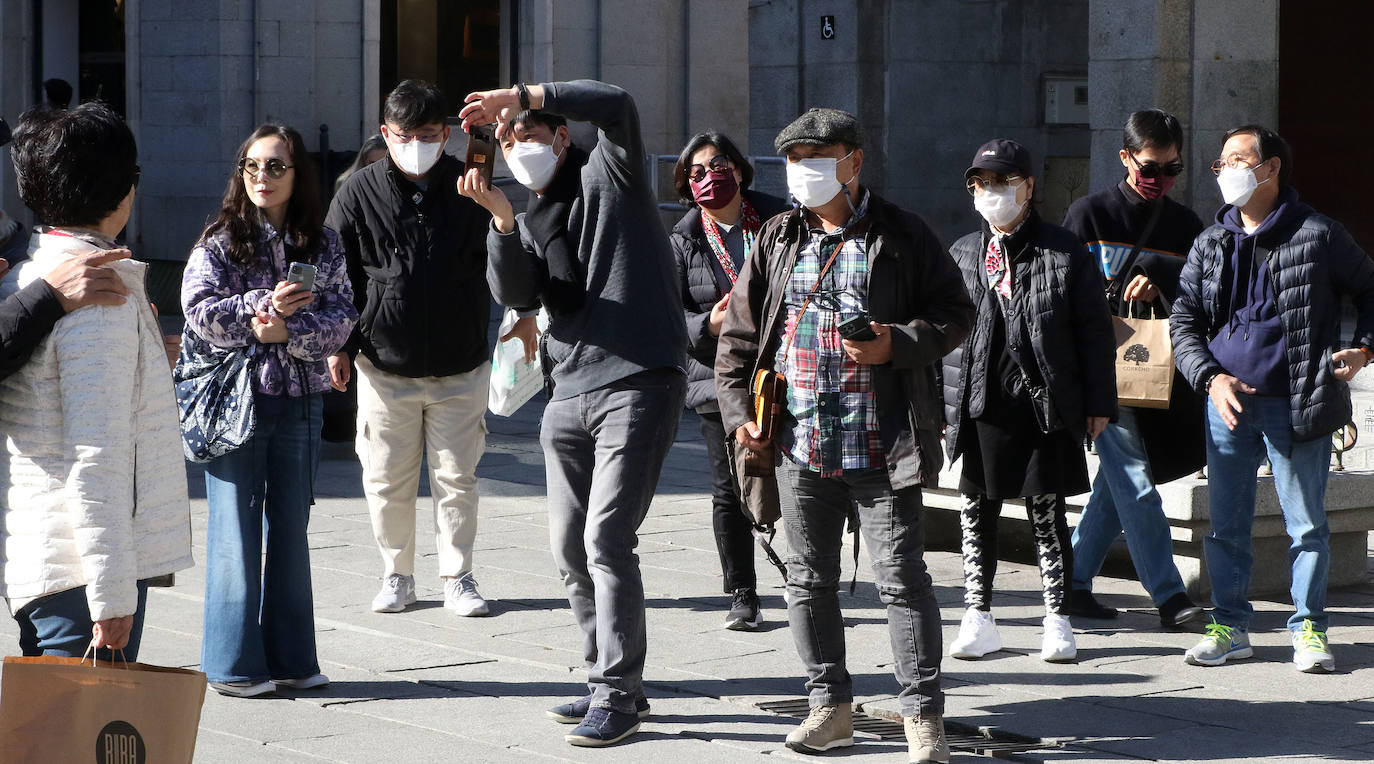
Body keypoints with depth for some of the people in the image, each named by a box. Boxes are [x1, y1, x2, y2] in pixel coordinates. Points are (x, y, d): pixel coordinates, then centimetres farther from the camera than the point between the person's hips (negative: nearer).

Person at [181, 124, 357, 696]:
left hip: (299, 402, 3)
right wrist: (267, 304, -17)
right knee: (236, 530, -2)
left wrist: (287, 330, -17)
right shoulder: (220, 241, 0)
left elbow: (342, 318, -2)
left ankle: (290, 658, 18)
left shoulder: (322, 244, 6)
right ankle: (233, 664, 5)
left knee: (291, 530, 10)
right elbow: (198, 309, -11)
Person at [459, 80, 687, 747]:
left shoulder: (607, 174, 3)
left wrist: (521, 97, -17)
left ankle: (616, 696, -8)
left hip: (637, 383, -7)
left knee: (606, 541, -13)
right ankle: (613, 682, 19)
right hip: (569, 392, 7)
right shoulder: (531, 220, 19)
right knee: (571, 548, 7)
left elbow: (616, 105, -18)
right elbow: (516, 295, 1)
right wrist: (502, 220, -13)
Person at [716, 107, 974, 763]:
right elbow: (739, 333, 15)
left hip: (880, 446, -4)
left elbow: (955, 311, 3)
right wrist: (738, 409, 4)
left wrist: (899, 344, -14)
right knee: (809, 580, 10)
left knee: (901, 577, -4)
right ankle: (831, 705, 22)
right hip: (799, 444, 4)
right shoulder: (777, 241, 11)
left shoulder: (901, 236, 1)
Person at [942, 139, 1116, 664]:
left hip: (1044, 404, -3)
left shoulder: (1065, 254, 0)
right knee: (976, 512, 6)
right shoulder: (962, 255, 10)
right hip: (978, 405, 3)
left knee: (1047, 513, 2)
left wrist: (1098, 404, -2)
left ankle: (1057, 620, 12)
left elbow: (1095, 332, 1)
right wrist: (939, 404, 7)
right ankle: (979, 618, 17)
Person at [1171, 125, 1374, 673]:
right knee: (1225, 522, 8)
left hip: (1298, 405, -4)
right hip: (1228, 402, 4)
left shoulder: (1317, 236, -2)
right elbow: (1184, 321, 9)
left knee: (1306, 523, 2)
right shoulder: (1210, 245, 9)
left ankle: (1309, 628, 14)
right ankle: (1230, 626, 19)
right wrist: (1211, 377, -5)